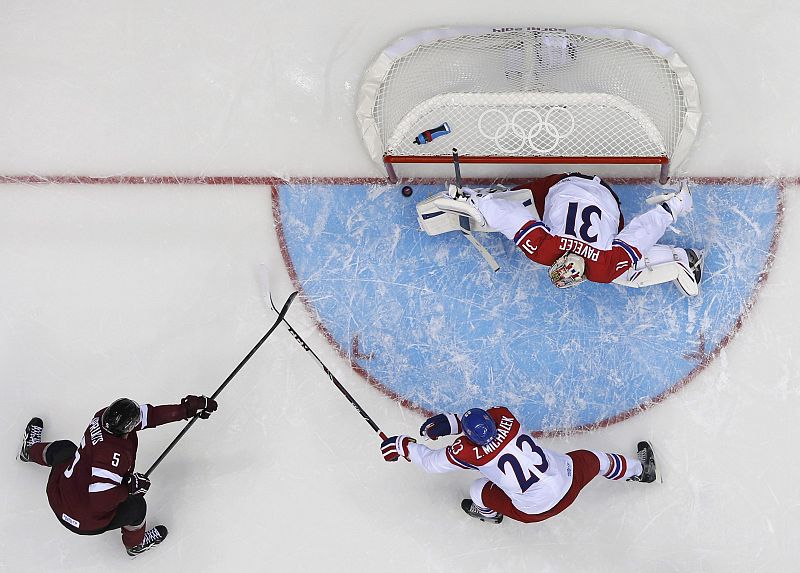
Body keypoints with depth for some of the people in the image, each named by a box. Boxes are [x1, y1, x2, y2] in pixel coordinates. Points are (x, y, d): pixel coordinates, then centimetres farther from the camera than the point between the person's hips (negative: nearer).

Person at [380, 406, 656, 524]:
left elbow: (432, 462, -10)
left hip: (534, 511, -3)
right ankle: (640, 469, 61)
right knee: (592, 459, 32)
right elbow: (488, 417, 11)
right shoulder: (505, 417, -11)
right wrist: (449, 422, 0)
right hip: (570, 481, 3)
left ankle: (488, 513, 52)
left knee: (479, 489, 15)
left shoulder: (469, 452, -22)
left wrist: (403, 446, 2)